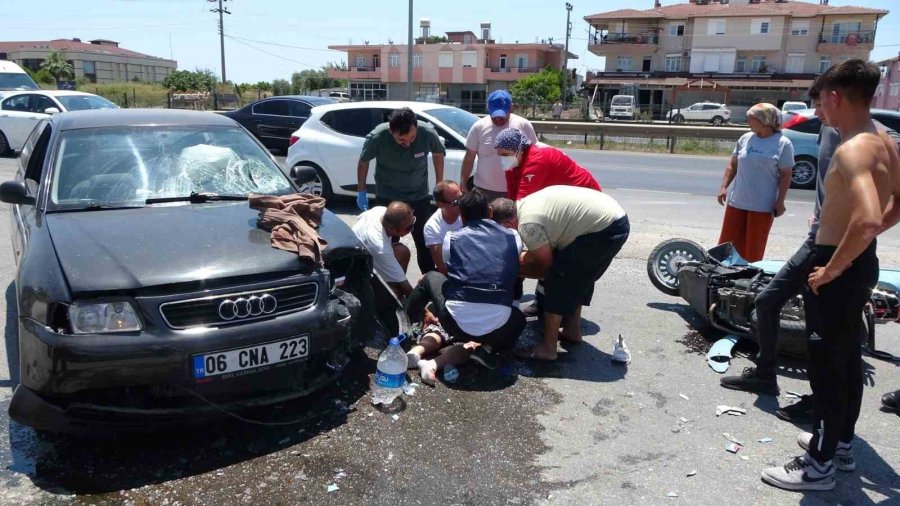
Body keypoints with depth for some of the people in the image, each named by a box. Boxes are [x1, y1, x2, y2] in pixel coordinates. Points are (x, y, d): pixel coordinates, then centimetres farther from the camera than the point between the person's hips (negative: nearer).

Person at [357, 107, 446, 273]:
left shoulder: (428, 133, -23)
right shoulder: (377, 137, -25)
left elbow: (438, 154, -1)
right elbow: (363, 162, -6)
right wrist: (361, 191, 0)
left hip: (420, 196, 1)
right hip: (387, 197, -1)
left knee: (424, 242, 9)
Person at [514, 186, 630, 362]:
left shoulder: (527, 223, -13)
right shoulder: (528, 204, 16)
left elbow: (545, 262, -2)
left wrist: (517, 267, 12)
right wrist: (523, 259, 20)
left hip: (603, 230, -10)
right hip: (617, 221, 10)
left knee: (558, 281, -4)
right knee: (579, 277, 24)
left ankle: (548, 348, 1)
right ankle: (573, 330, 38)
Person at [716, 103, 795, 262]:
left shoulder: (783, 144, -6)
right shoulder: (745, 138, 7)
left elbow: (785, 175, -5)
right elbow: (732, 165, 13)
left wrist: (780, 201, -10)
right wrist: (724, 186, 3)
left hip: (762, 206, -4)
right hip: (737, 201, 4)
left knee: (754, 248, 4)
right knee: (728, 243, 8)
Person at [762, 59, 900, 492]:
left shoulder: (851, 150, -24)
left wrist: (832, 269, -25)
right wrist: (855, 242, 16)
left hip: (839, 267, -10)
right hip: (861, 261, 10)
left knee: (826, 365, 2)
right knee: (848, 358, 20)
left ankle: (818, 466, 16)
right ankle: (841, 444, 37)